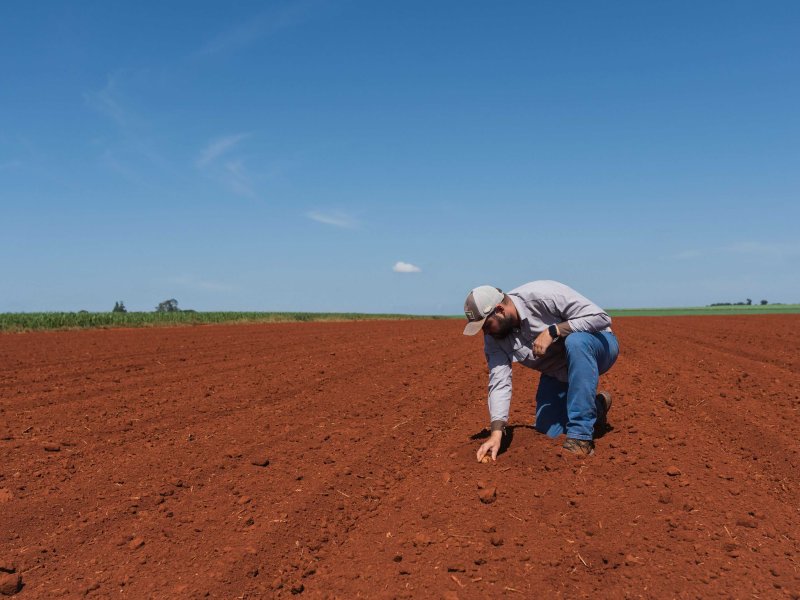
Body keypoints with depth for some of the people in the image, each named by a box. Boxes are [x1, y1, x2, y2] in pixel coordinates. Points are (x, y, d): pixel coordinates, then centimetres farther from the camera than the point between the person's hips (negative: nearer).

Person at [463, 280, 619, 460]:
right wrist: (496, 434, -28)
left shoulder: (542, 295, -31)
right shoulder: (493, 338, -13)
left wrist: (552, 331, -37)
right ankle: (595, 407, 28)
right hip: (558, 372, 6)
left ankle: (581, 436, -32)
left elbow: (601, 317, -30)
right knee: (548, 431, -2)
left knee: (576, 341, -40)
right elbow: (499, 384, -18)